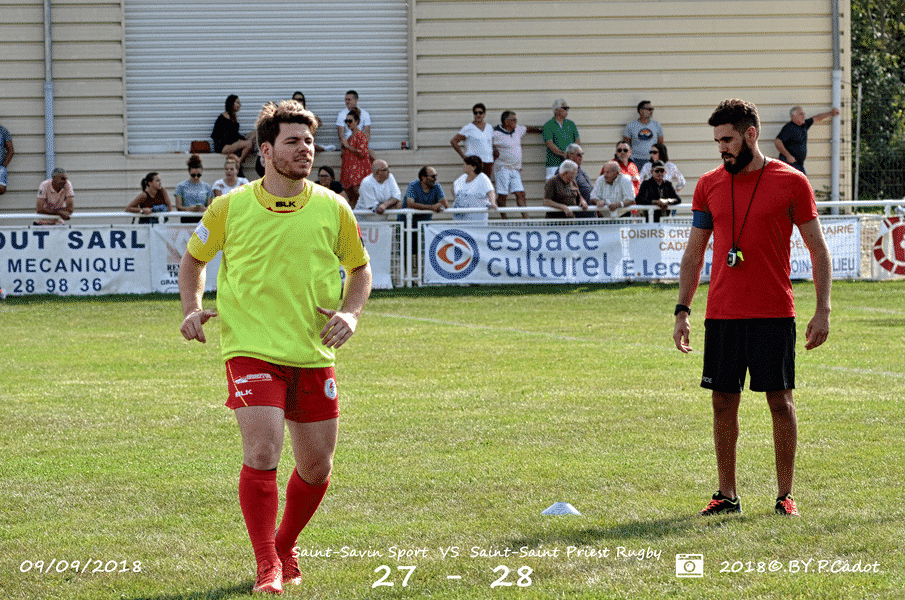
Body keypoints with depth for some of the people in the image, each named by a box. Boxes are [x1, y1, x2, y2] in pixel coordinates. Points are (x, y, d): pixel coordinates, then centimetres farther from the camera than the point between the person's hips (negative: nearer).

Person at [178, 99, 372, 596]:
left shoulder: (332, 209, 3)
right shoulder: (231, 208, -2)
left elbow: (360, 268, 16)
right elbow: (193, 258, 14)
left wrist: (350, 313, -3)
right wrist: (193, 309, -2)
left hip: (313, 355, 3)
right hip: (252, 350, -3)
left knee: (316, 468, 8)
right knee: (262, 453, -19)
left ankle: (285, 548, 34)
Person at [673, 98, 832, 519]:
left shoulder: (791, 182, -1)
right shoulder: (708, 185, 8)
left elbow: (818, 249, 2)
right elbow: (694, 252, 13)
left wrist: (822, 311, -5)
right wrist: (682, 311, 5)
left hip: (774, 312, -3)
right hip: (722, 312, 3)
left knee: (780, 400, -1)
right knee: (723, 401, 3)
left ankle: (785, 495, 8)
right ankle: (727, 495, 12)